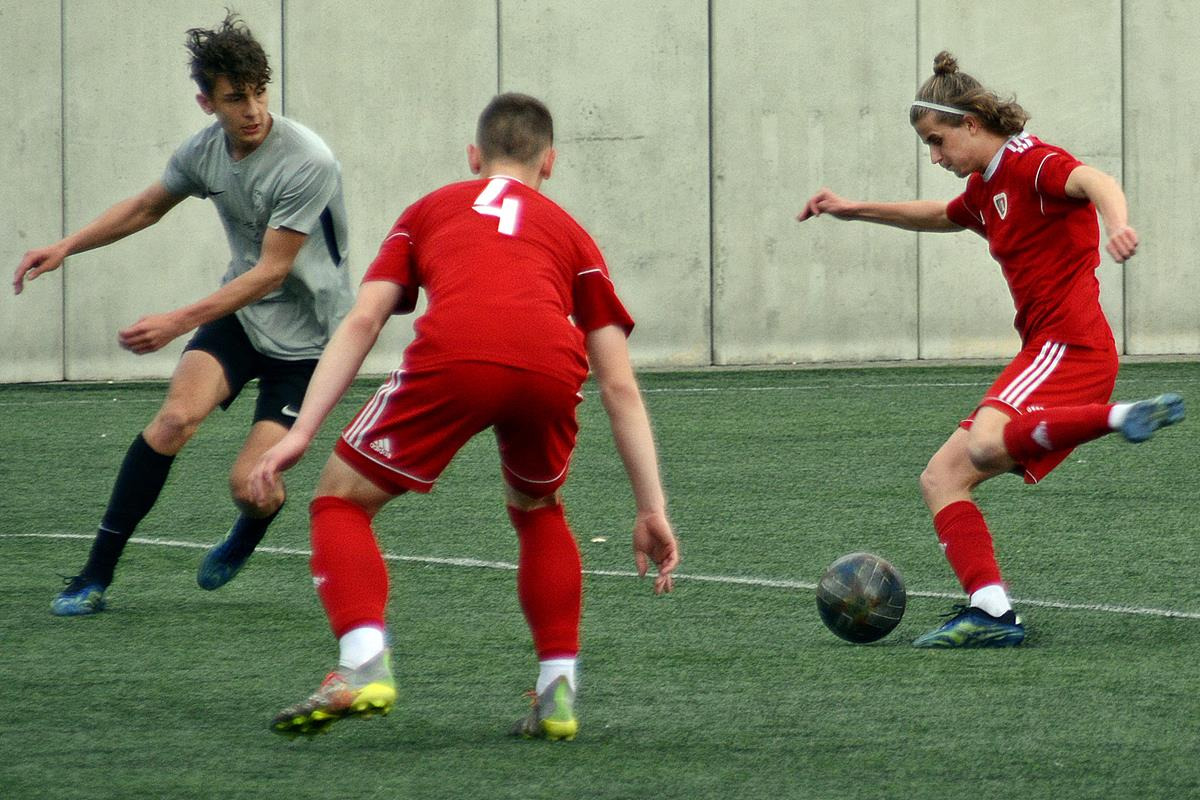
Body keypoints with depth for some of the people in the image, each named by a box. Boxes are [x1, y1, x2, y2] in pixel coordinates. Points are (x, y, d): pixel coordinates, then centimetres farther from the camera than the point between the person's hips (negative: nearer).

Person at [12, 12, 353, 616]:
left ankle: (244, 540, 28)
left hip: (305, 335, -5)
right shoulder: (204, 151, -5)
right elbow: (147, 206, 16)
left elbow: (271, 271, -25)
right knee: (176, 416, -21)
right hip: (240, 313, 5)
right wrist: (65, 247, 8)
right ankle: (96, 577, -15)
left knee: (250, 486, -13)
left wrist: (177, 323, -30)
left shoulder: (307, 163, -25)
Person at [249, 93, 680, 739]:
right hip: (551, 369, 2)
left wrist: (301, 431, 12)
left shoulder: (431, 210, 33)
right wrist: (653, 511, 26)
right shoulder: (569, 233, 34)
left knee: (341, 498, 17)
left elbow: (361, 322, 17)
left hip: (453, 358, -2)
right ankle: (558, 695, 20)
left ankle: (363, 668, -4)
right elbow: (619, 386, 26)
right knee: (537, 512, 31)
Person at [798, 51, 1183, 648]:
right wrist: (855, 211, 42)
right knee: (940, 479, 6)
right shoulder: (985, 189, 21)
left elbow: (1094, 181, -29)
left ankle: (1124, 418, -38)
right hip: (1042, 348, 10)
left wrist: (1116, 223, -51)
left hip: (1069, 342, -10)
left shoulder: (1030, 162, -7)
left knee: (986, 444, -36)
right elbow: (940, 217, 44)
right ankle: (990, 612, -5)